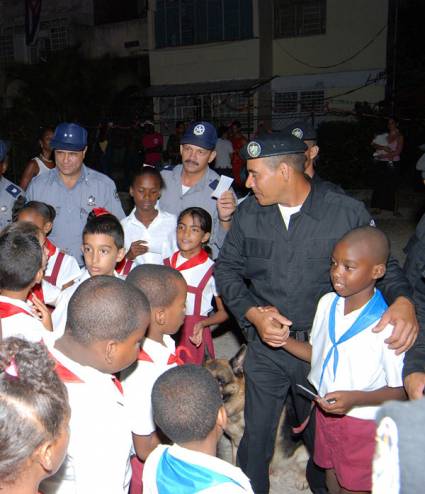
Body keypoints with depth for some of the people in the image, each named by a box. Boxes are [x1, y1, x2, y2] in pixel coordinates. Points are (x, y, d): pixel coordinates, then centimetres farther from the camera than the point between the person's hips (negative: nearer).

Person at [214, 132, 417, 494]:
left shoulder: (348, 212, -14)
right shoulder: (249, 213, -4)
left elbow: (383, 266, -3)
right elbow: (227, 268, 3)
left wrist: (403, 301, -25)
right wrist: (253, 313, -14)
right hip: (266, 347, 2)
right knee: (256, 436, 13)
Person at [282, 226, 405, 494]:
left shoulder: (388, 325, -26)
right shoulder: (327, 303, -5)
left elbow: (400, 391, -17)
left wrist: (355, 398, -30)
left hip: (363, 423, -5)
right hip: (325, 412, 6)